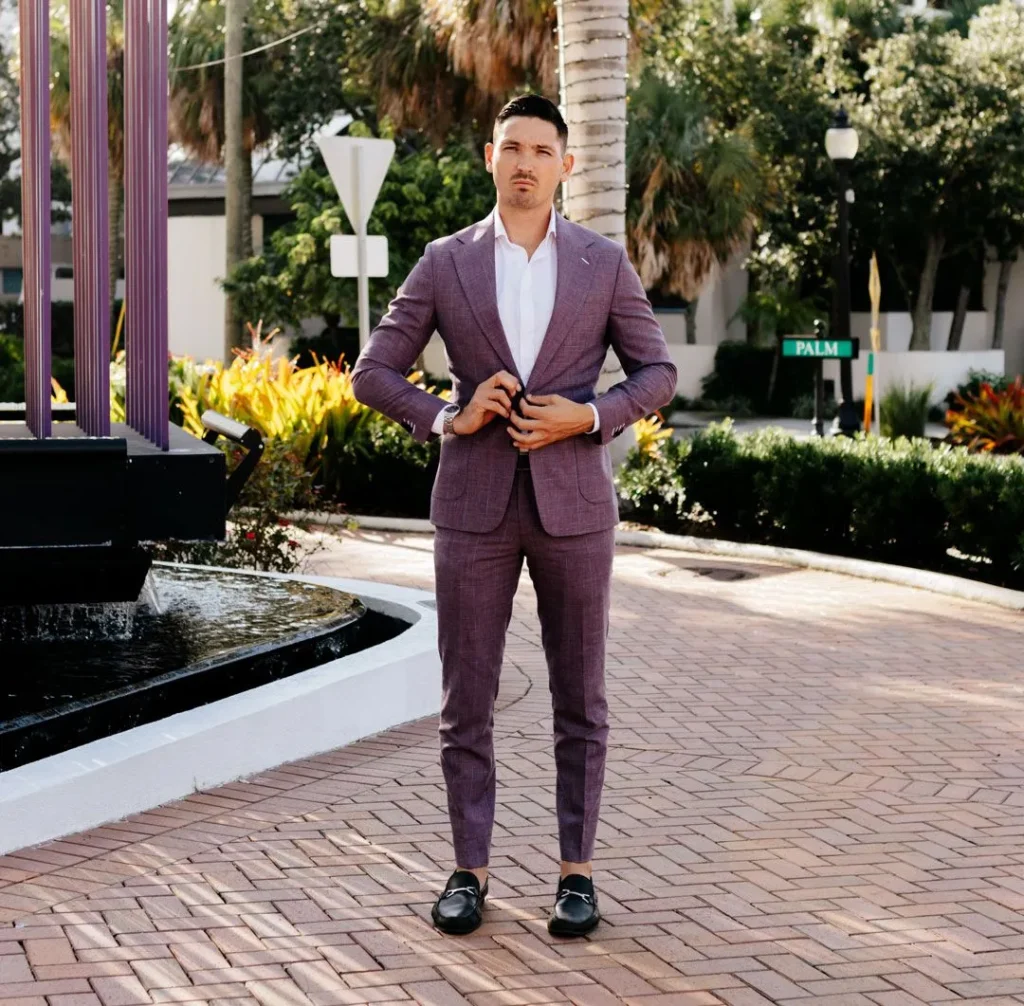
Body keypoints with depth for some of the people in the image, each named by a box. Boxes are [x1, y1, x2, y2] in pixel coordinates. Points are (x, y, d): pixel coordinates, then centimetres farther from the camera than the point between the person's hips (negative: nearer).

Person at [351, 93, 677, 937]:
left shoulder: (604, 263, 2)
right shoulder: (445, 264, 3)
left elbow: (657, 374, 5)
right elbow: (374, 373, 4)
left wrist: (588, 417, -13)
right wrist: (448, 419, -13)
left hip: (573, 502, 0)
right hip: (475, 504, 0)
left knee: (579, 698, 5)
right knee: (467, 697, 3)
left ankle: (577, 872, 15)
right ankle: (470, 871, 15)